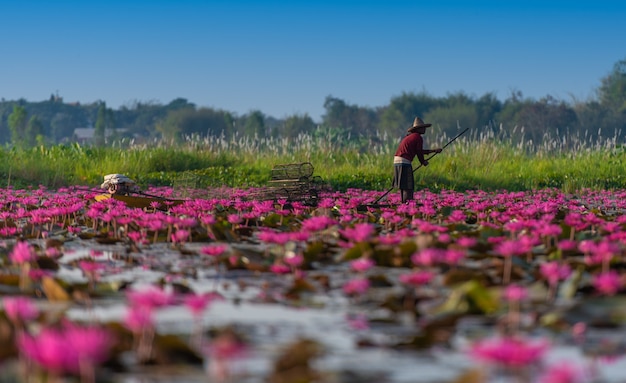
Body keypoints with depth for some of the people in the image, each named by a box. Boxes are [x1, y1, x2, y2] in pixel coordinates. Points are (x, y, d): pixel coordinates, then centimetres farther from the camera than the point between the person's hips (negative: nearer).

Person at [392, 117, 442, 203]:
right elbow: (419, 153, -3)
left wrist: (434, 150, 29)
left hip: (397, 160, 9)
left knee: (403, 186, 13)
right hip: (405, 162, -9)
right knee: (408, 186, -8)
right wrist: (423, 162, 17)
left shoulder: (409, 136, 23)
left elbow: (419, 151, 27)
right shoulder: (418, 138, -5)